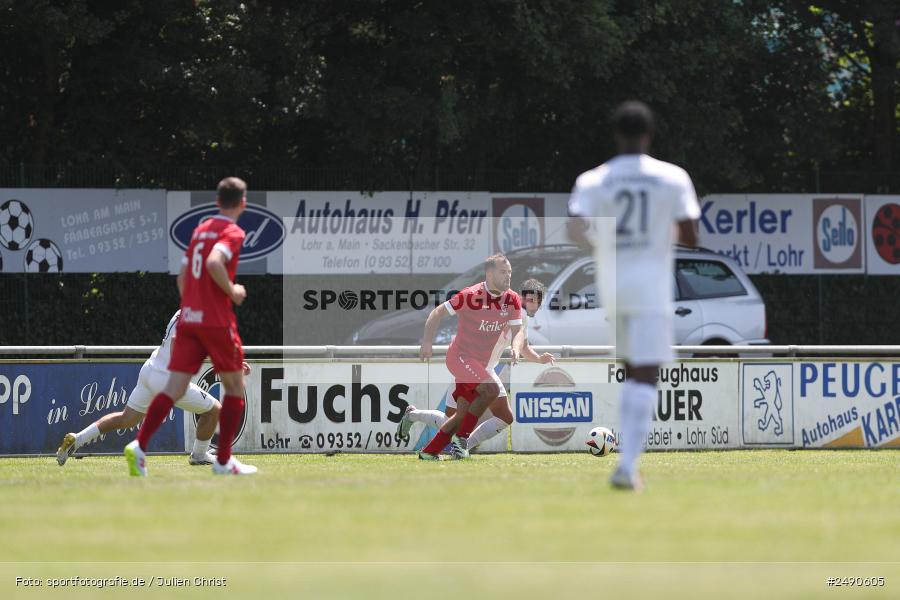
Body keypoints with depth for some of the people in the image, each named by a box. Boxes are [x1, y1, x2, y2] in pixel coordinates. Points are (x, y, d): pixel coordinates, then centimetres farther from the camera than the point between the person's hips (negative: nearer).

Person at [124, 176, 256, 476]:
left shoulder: (200, 229, 16)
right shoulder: (233, 233, -7)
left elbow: (183, 276, 20)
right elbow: (214, 262, -25)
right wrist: (232, 291, -11)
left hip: (188, 319, 6)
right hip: (217, 322, -6)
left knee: (174, 388, -3)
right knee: (235, 388, 10)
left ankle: (139, 445, -21)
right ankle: (223, 460, 10)